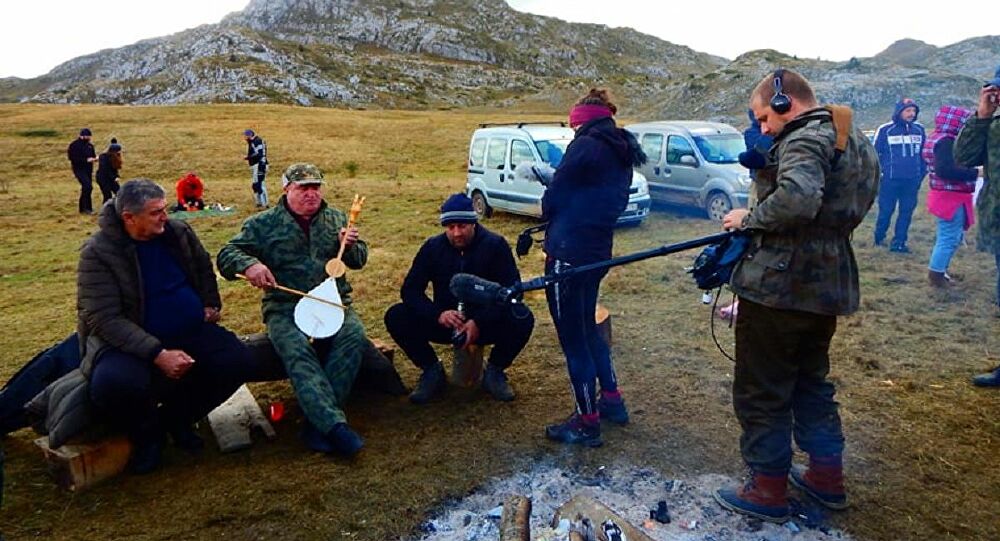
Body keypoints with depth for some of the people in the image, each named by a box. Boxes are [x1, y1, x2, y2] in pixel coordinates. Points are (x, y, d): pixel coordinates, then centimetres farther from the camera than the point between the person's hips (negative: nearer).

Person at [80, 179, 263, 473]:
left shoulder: (178, 231, 1)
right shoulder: (98, 252, -14)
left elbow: (204, 269, 23)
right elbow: (104, 319, -20)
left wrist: (211, 305, 10)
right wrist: (158, 354, -29)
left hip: (191, 332, 5)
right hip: (131, 341, -4)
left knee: (237, 362, -19)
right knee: (114, 384, -35)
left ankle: (176, 417, 7)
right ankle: (147, 431, 2)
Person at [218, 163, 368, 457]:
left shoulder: (336, 218, 16)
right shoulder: (263, 223, 8)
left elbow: (359, 260, 20)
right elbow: (226, 254, 5)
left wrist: (350, 246, -4)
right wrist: (249, 264, -18)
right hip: (284, 309, -2)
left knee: (354, 336, -29)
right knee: (297, 351, -32)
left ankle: (317, 420, -27)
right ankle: (334, 425, -40)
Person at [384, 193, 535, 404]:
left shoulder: (495, 245, -11)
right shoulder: (433, 247, -3)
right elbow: (410, 289, -6)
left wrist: (479, 322, -30)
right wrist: (438, 314, -26)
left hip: (487, 323, -2)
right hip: (445, 322, 2)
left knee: (522, 320, -31)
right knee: (395, 317, -21)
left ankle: (494, 371, -3)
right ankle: (432, 371, 0)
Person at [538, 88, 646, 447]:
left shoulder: (585, 146, -12)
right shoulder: (623, 154, 14)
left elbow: (552, 198, -8)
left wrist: (550, 216, 12)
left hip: (568, 252, -9)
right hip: (598, 251, 9)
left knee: (572, 337, 2)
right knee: (586, 327, 25)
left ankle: (587, 424, 12)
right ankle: (611, 401, 34)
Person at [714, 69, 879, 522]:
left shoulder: (805, 138, -16)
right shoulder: (852, 139, 15)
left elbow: (797, 199, -35)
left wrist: (749, 218, -18)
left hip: (778, 286, -10)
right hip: (827, 284, 10)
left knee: (762, 391, 3)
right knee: (812, 380, 22)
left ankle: (768, 490, 15)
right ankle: (827, 476, 33)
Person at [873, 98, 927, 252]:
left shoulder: (919, 129, 7)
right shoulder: (885, 130, -6)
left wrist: (921, 174, 12)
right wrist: (878, 174, -1)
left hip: (912, 180, 4)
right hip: (890, 180, -4)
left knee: (907, 212, 6)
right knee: (886, 210, 4)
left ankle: (898, 243, 13)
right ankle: (879, 237, 24)